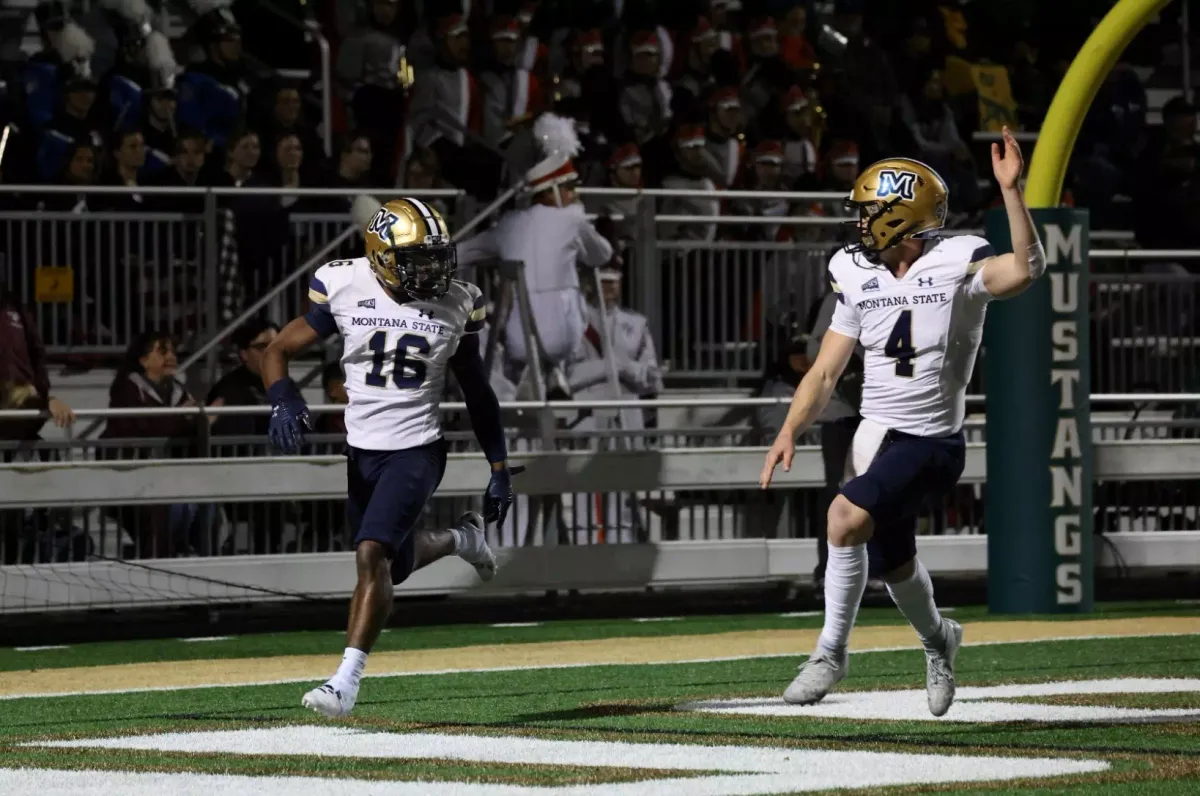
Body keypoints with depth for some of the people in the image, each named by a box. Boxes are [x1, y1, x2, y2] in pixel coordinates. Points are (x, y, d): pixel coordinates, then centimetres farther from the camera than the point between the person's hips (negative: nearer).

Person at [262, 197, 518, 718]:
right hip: (358, 450, 2)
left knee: (371, 555, -20)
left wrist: (499, 470, 9)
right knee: (396, 568, 13)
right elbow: (280, 350, -1)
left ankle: (347, 680, -17)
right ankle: (460, 540, 45)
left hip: (416, 448, -2)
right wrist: (284, 404, -22)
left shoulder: (455, 305, -2)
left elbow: (477, 392, 9)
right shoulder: (345, 289, -6)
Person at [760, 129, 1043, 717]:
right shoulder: (859, 278, 6)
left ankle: (832, 650, -13)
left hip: (932, 443, -6)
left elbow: (1026, 269, -30)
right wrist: (789, 432, -7)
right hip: (876, 436, 6)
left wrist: (1010, 190, -37)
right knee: (895, 565, 15)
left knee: (846, 517, -26)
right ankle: (937, 639, 47)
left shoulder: (957, 266, -10)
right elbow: (825, 373, 7)